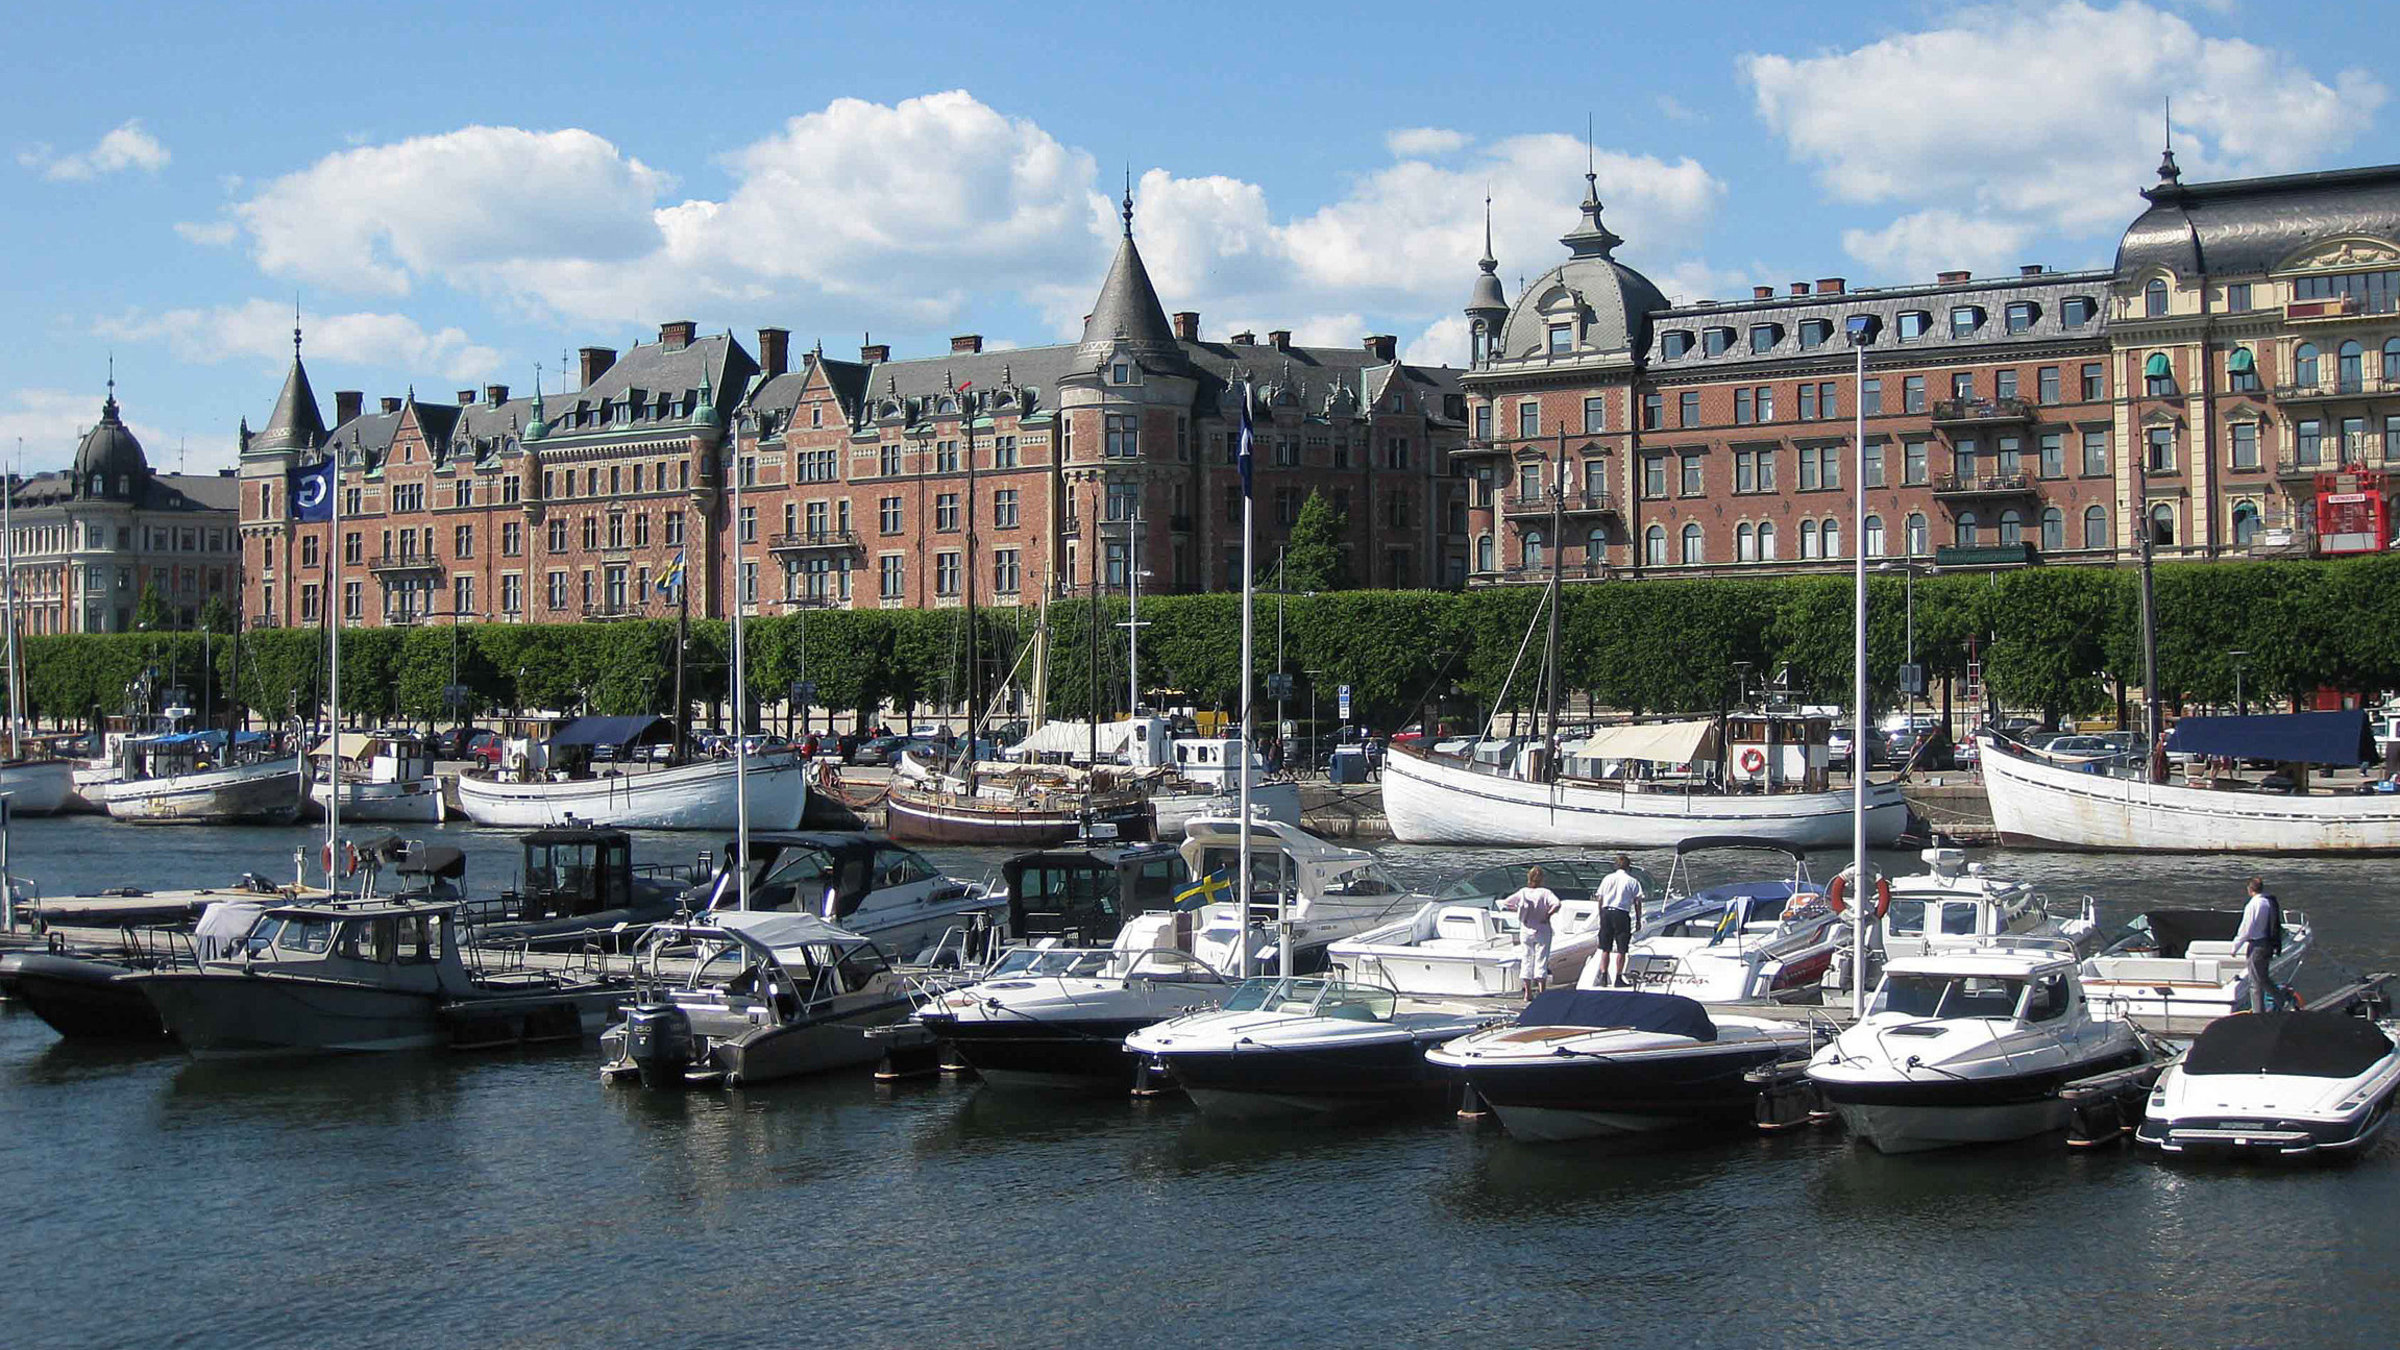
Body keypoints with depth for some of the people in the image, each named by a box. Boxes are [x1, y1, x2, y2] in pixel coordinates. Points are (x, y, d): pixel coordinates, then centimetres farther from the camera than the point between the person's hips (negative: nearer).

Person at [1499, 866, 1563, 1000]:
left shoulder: (1522, 892, 0)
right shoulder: (1545, 892, -10)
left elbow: (1505, 903, 1)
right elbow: (1557, 904, -26)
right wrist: (1548, 915, -14)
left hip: (1526, 930, 3)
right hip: (1542, 931, -3)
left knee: (1527, 960, 11)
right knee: (1541, 960, 2)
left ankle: (1528, 993, 12)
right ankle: (1542, 993, -4)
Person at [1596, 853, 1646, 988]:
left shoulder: (1607, 878, 9)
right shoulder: (1632, 881, 0)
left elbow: (1600, 900, 9)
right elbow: (1637, 902, -2)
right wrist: (1638, 920, 5)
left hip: (1606, 912, 4)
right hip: (1621, 914, -3)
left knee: (1605, 948, 10)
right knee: (1621, 949, 2)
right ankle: (1618, 978, 0)